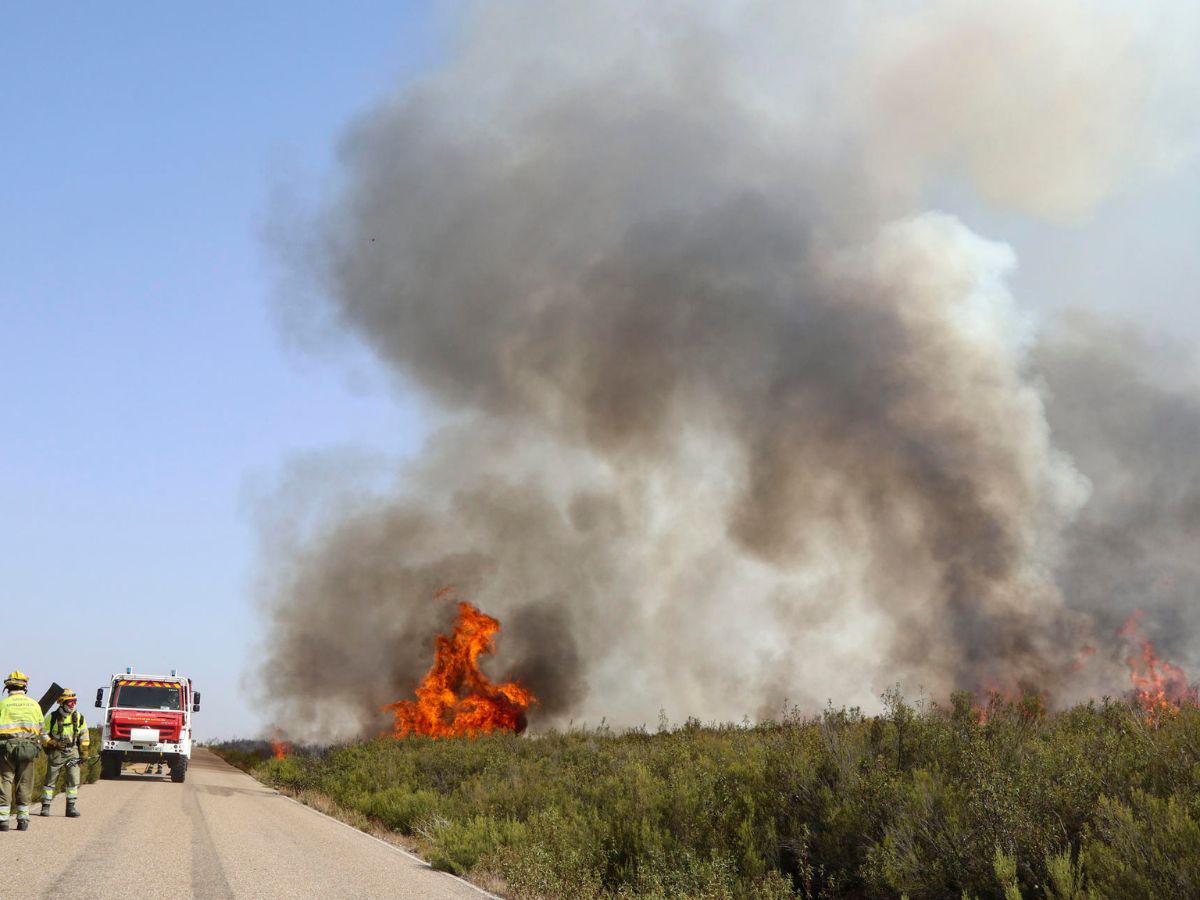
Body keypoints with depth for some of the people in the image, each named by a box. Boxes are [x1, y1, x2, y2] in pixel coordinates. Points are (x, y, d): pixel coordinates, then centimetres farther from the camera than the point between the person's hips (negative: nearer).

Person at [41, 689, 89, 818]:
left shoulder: (79, 717, 4)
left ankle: (71, 807, 1)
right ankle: (45, 807, 10)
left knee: (74, 779, -5)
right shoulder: (52, 717, -6)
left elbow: (84, 735, 13)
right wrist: (54, 744, -17)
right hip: (56, 753, -2)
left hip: (73, 751, 2)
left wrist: (84, 752, 9)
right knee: (50, 780, 2)